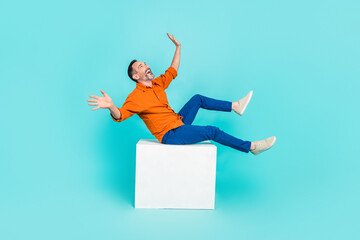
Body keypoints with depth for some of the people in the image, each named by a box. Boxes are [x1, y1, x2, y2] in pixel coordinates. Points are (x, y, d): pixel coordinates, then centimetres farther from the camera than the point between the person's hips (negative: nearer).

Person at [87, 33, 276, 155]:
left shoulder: (157, 84, 7)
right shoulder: (136, 97, -17)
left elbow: (172, 71, 21)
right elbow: (119, 116, -30)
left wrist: (178, 47, 24)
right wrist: (111, 107, -53)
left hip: (179, 122, 9)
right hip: (170, 135, -9)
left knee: (197, 98, 13)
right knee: (212, 131, -17)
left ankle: (235, 106, 19)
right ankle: (252, 147, -7)